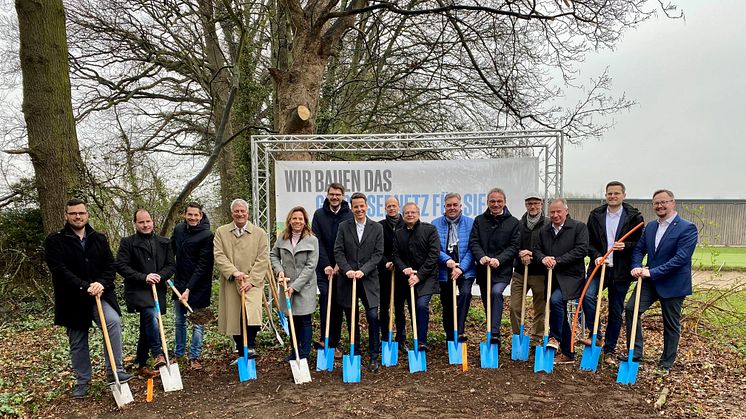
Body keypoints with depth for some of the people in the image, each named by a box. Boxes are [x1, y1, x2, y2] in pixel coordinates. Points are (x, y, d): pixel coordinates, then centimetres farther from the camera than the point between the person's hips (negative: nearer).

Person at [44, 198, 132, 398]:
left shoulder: (99, 239, 7)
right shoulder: (55, 241, -4)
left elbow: (110, 265, 2)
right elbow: (60, 270, -15)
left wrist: (102, 284, -18)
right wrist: (85, 287, -24)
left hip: (100, 294, 1)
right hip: (72, 299, -1)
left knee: (113, 321, -25)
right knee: (78, 343, 10)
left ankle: (115, 371, -17)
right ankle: (82, 381, 29)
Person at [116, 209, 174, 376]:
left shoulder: (164, 243, 11)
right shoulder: (127, 242, 0)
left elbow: (171, 265, 8)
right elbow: (121, 266, -8)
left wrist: (160, 276, -12)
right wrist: (144, 277, -17)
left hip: (157, 290, 4)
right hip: (138, 290, -4)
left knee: (146, 328, 11)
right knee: (152, 315, -28)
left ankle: (141, 363, 24)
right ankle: (158, 355, -22)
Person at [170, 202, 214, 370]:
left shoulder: (207, 235, -17)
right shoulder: (178, 229, 2)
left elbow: (202, 266, -18)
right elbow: (171, 250, 18)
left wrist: (189, 289, -21)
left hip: (198, 286, -6)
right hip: (179, 283, 6)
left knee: (198, 324, 3)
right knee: (179, 322, 17)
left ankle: (194, 357, 15)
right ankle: (178, 353, 31)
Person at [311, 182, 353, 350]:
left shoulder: (349, 216, 1)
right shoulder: (319, 214, 4)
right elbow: (317, 241, -2)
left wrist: (340, 264, -11)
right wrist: (326, 265, -9)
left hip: (341, 267, 0)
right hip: (323, 266, 0)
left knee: (338, 303, 4)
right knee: (325, 296, -16)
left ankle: (334, 343, 12)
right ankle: (325, 338, -11)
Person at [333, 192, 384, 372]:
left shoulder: (377, 228, 3)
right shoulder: (343, 226, 5)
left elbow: (378, 253, -2)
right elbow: (338, 251, -1)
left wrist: (363, 270, -13)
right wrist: (347, 270, -15)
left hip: (368, 279, -1)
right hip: (348, 279, 1)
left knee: (373, 317, -8)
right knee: (351, 320, 9)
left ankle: (374, 357, 4)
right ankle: (355, 354, 23)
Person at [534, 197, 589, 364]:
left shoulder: (579, 227, -3)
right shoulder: (544, 231, 13)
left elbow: (581, 250, -13)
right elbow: (537, 250, 11)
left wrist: (557, 260, -17)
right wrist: (543, 258, -13)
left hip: (571, 277, -6)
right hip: (552, 278, 6)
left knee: (556, 300, -31)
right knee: (561, 314, 10)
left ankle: (554, 337, -12)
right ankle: (568, 354, 21)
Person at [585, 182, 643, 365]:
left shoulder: (634, 217, -1)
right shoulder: (595, 215, 6)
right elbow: (589, 242, 7)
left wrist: (626, 246, -17)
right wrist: (596, 256, -11)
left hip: (621, 271, -1)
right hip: (599, 266, 1)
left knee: (616, 312, 7)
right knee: (587, 295, -24)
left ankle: (609, 350, 20)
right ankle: (595, 334, -6)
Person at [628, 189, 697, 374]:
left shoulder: (687, 228, -13)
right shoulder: (650, 226, 9)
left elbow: (681, 258, -22)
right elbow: (639, 249, 10)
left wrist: (652, 272, -24)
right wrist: (636, 267, -11)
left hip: (673, 284, -5)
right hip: (650, 281, 5)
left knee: (671, 325, 9)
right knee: (631, 308, -12)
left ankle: (666, 364, 25)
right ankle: (635, 353, -1)